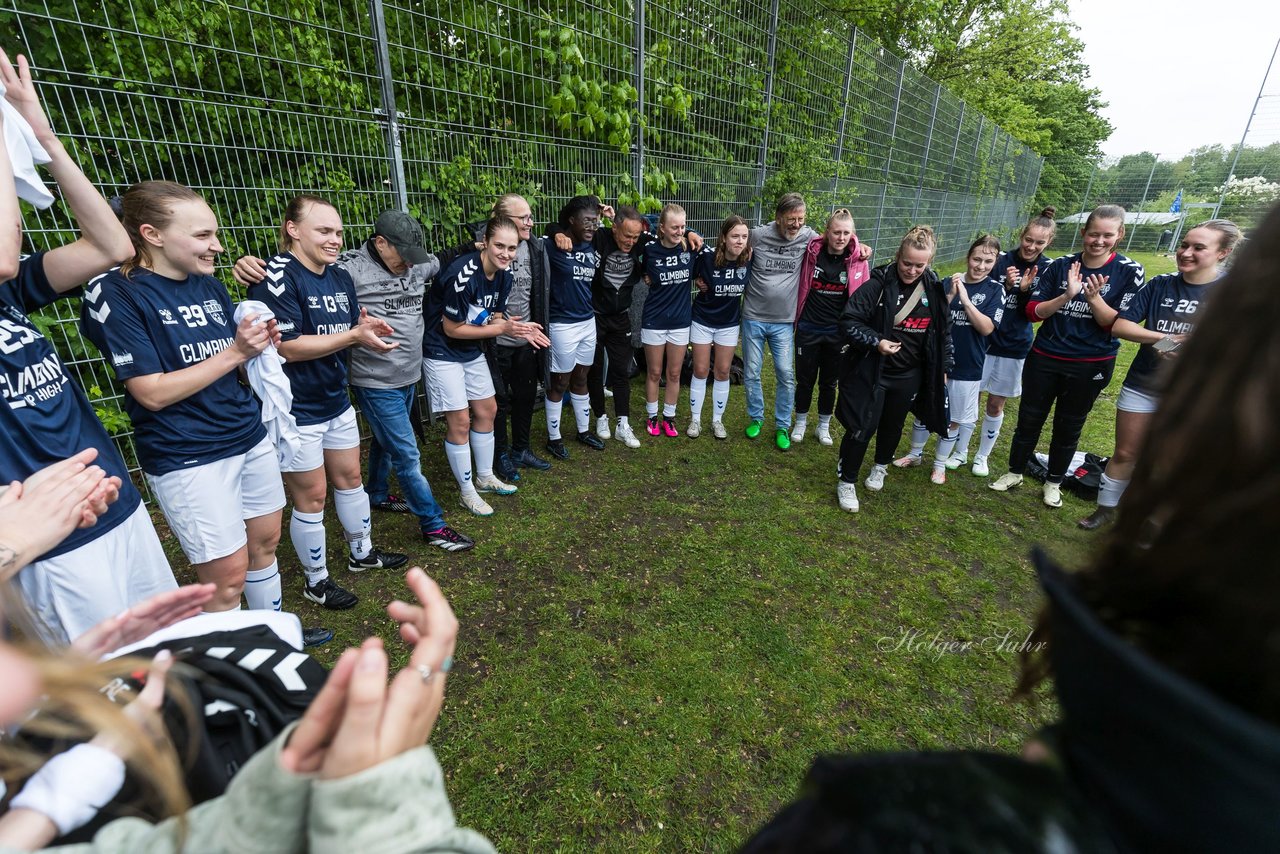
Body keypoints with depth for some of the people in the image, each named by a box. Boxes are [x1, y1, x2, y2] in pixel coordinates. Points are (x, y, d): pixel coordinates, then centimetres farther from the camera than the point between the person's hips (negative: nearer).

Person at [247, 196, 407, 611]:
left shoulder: (341, 277, 7)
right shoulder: (277, 275, -17)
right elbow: (287, 347, -22)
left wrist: (366, 326, -9)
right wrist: (352, 335, -26)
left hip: (336, 400, 8)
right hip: (297, 410, -8)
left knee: (349, 477, 19)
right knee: (311, 496, 4)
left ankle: (362, 553, 39)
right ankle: (316, 580, 24)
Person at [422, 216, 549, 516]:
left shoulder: (503, 276, -3)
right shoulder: (463, 275, -28)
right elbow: (451, 328, -22)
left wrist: (520, 329, -16)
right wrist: (502, 328, -23)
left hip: (471, 351, 8)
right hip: (442, 353, -8)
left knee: (487, 410, 13)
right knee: (460, 421, -4)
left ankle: (485, 477, 31)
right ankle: (467, 492, 14)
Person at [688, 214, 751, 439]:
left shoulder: (749, 259, -14)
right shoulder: (707, 257, -20)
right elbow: (690, 274, -2)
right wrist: (698, 282, -15)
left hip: (729, 323, 2)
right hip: (702, 321, -2)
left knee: (723, 372, 8)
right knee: (700, 371, 4)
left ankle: (717, 420, 23)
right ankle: (695, 419, 20)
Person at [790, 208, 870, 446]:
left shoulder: (858, 261, -7)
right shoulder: (812, 253, -8)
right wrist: (795, 318, 3)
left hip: (838, 332, 1)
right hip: (808, 330, 0)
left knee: (829, 382, 14)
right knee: (805, 379, 11)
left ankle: (824, 426, 32)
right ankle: (800, 422, 31)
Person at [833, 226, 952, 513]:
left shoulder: (934, 289, 1)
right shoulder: (879, 283, -14)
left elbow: (944, 330, 13)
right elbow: (848, 320, -14)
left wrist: (943, 368, 14)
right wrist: (875, 342, -26)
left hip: (909, 376, 5)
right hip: (872, 372, -5)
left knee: (893, 425, 20)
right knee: (862, 427, -3)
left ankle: (880, 467, 46)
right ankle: (847, 482, 14)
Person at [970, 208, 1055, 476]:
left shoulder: (1047, 270, -3)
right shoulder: (1001, 260, -8)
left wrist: (1025, 289, -21)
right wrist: (1006, 286, -24)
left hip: (1014, 346, 1)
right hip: (983, 339, -1)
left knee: (996, 404, 10)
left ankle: (982, 456, 25)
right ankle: (960, 451, 22)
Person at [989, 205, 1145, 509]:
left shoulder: (1130, 272, -5)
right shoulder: (1061, 265, -1)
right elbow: (1033, 311, -5)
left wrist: (1093, 297, -24)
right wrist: (1067, 296, -22)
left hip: (1091, 365, -1)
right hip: (1044, 358, 1)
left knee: (1069, 426, 12)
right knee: (1029, 419, 9)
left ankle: (1054, 483, 29)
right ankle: (1014, 472, 27)